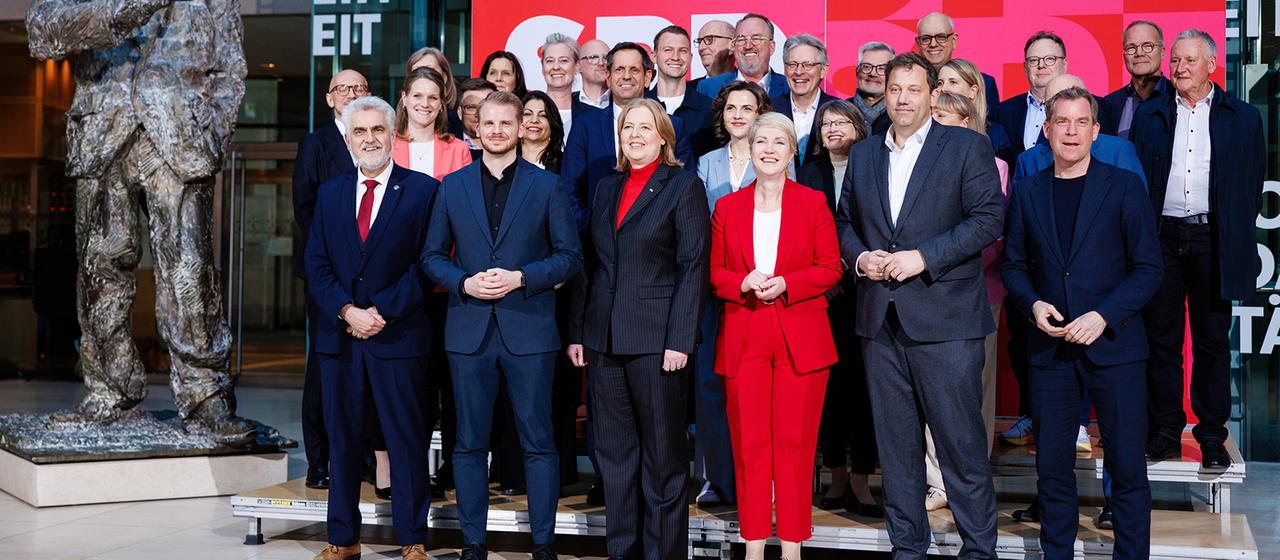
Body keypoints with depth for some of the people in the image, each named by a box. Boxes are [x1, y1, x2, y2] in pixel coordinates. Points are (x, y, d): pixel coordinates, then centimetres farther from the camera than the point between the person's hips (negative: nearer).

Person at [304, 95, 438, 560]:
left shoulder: (421, 190, 0)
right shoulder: (330, 192, 12)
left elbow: (426, 264, -6)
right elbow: (316, 266, 7)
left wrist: (381, 311, -13)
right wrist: (347, 312, -8)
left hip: (399, 335, -4)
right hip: (339, 335, 4)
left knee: (407, 440, 1)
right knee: (342, 440, 8)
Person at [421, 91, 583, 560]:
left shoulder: (545, 185, 4)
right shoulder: (453, 186, 9)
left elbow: (570, 257, 1)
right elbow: (432, 256, 10)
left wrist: (520, 278, -13)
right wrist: (464, 283, -9)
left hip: (529, 330, -2)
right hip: (469, 330, 2)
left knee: (538, 441, 1)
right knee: (469, 442, 7)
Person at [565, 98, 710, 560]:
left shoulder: (684, 187, -1)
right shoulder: (607, 188, 16)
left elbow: (693, 268, -7)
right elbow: (590, 266, 16)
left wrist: (680, 340, -14)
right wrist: (576, 332, 8)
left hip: (656, 339, -5)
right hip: (604, 339, 5)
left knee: (663, 454, 2)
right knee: (614, 453, 9)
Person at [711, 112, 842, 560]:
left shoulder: (812, 203, 5)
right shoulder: (727, 207, 10)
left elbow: (830, 269, 2)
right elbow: (713, 272, 10)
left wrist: (785, 283, -13)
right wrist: (743, 283, -10)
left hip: (800, 338, -1)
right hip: (742, 339, 2)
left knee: (794, 443, 0)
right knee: (749, 443, 2)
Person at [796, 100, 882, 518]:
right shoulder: (810, 174, 13)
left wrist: (849, 276, -10)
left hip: (863, 291, -2)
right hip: (823, 294, 2)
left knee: (862, 385, -3)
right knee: (828, 384, 3)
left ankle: (861, 481, 3)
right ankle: (837, 477, 12)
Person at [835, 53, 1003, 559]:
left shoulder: (967, 146, 0)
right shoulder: (863, 155, 15)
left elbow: (988, 217, -7)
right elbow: (844, 220, 20)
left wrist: (923, 257, -15)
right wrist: (859, 257, -2)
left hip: (945, 319, -4)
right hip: (881, 320, 5)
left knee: (961, 442, -2)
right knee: (895, 444, 10)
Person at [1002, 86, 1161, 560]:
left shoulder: (1124, 187, 0)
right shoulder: (1027, 192, 9)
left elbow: (1147, 268, -3)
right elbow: (1014, 264, 12)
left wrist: (1103, 316, -15)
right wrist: (1032, 303, -8)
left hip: (1113, 343, -2)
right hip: (1050, 345, 3)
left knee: (1127, 466, 0)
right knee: (1052, 466, 7)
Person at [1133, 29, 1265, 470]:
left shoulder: (1242, 117, 7)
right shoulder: (1149, 116, 9)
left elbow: (1253, 184, 7)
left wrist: (1237, 240, 1)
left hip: (1213, 241, -1)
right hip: (1161, 237, 1)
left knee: (1212, 341, 5)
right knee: (1161, 339, 4)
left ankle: (1212, 437, 13)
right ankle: (1165, 432, 13)